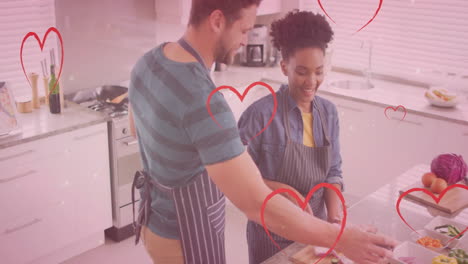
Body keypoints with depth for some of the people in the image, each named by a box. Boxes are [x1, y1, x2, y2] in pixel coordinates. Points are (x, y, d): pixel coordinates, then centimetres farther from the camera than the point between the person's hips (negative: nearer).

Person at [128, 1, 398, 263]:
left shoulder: (149, 61, -7)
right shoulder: (203, 100, -37)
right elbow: (258, 205, -37)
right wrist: (341, 238, -29)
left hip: (155, 220, 9)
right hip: (186, 239, -9)